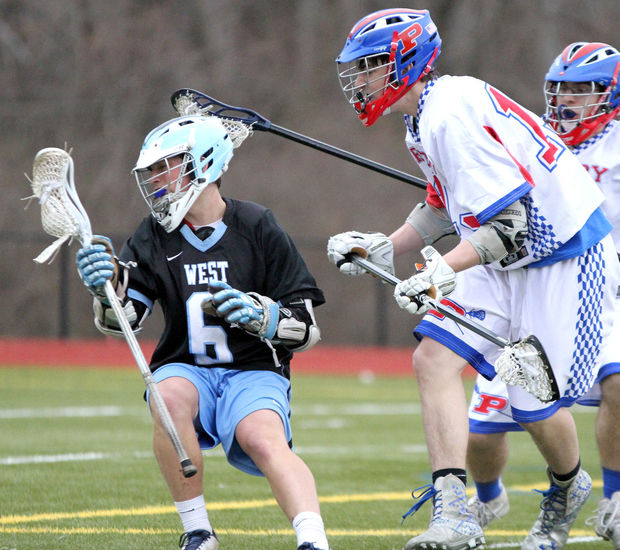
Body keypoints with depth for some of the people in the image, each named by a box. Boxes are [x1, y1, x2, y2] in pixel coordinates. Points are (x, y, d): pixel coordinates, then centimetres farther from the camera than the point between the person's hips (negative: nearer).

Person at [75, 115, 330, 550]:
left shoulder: (257, 228, -1)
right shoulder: (155, 236, 7)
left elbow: (307, 328, -1)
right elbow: (123, 318, -5)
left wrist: (261, 315, -21)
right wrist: (108, 287, -26)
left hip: (254, 371, -2)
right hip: (187, 370, 2)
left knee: (263, 438, -33)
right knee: (169, 397, -33)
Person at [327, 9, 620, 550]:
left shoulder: (451, 117, -25)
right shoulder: (426, 117, 7)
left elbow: (508, 224, -28)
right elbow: (446, 208, 19)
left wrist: (444, 270, -37)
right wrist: (384, 247, 8)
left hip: (565, 262, -10)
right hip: (510, 261, 10)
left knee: (537, 407, -2)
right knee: (435, 357, -8)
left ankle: (568, 490, 31)